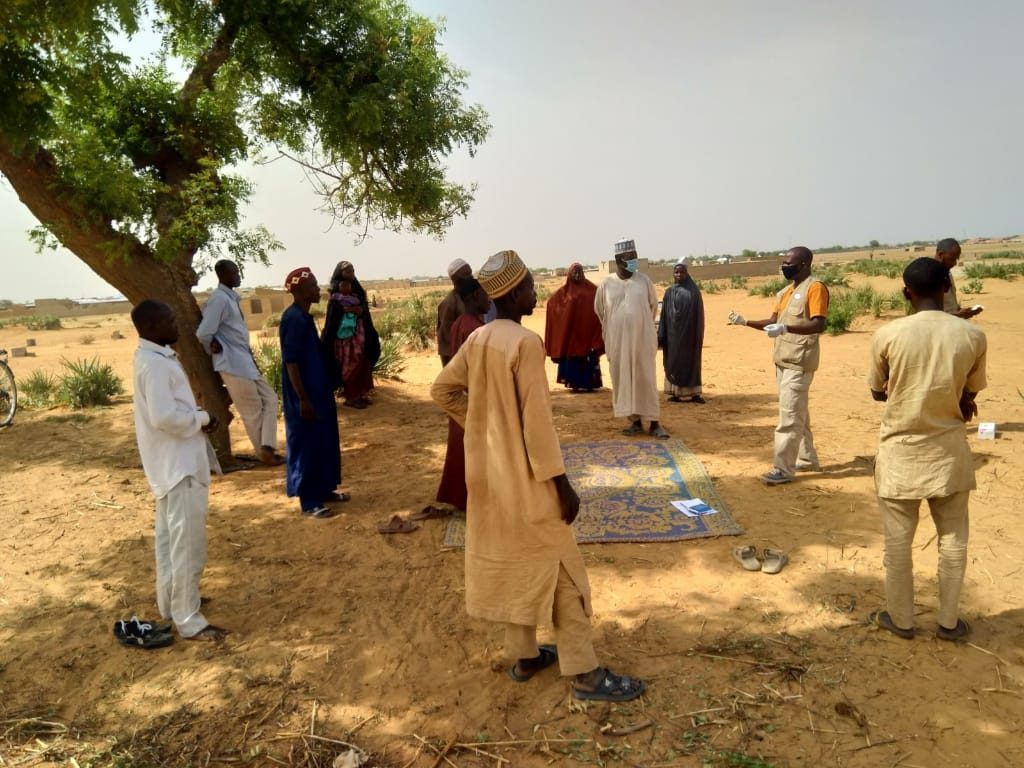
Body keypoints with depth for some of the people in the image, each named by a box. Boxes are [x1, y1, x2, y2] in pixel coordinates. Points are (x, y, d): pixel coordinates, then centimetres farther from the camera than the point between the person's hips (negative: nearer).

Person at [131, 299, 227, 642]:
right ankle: (188, 621, 4)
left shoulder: (153, 357, 11)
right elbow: (165, 417, -27)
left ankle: (171, 601, 35)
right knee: (188, 545, -4)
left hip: (172, 462, 11)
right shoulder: (156, 363, -20)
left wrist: (197, 415, 3)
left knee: (169, 538, 21)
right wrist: (203, 418, -13)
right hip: (179, 464, -11)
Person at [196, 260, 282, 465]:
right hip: (233, 364, -9)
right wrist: (216, 348, -6)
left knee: (270, 398, 9)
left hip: (245, 361, 9)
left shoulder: (232, 297, 12)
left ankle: (267, 447, 7)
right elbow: (203, 334, -23)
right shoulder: (219, 299, -18)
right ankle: (264, 452, 14)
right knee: (253, 410, 1)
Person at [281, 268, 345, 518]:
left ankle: (323, 490, 30)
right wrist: (303, 399, -22)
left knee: (323, 441, 17)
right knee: (306, 444, -1)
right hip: (305, 394, -10)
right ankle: (308, 501, 9)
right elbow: (290, 361, -21)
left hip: (317, 390, 10)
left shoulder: (304, 317, 11)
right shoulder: (293, 318, -19)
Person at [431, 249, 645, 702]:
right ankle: (584, 673, 12)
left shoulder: (477, 339, 2)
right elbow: (537, 420, -22)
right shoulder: (525, 343, -20)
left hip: (490, 470, 8)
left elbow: (442, 390, 10)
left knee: (509, 561, 17)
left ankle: (524, 655, 30)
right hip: (525, 476, -8)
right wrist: (562, 483, -16)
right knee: (557, 569, 2)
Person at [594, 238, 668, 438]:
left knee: (646, 380, 1)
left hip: (643, 339, 0)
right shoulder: (606, 284, -1)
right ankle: (636, 421, 15)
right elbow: (600, 310, 12)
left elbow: (653, 305, 13)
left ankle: (654, 423, 6)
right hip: (618, 341, 1)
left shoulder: (644, 280, 1)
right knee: (624, 381, 5)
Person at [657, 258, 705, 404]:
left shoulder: (694, 291, 2)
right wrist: (661, 336, -3)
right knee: (674, 361, 3)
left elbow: (699, 315, 1)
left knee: (691, 361, 3)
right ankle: (674, 393, 9)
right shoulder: (669, 292, 6)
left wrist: (699, 335, -6)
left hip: (689, 333, -1)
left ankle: (694, 393, 6)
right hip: (673, 333, 1)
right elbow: (664, 315, 3)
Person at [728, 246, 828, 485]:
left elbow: (818, 325, -22)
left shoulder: (815, 288, -12)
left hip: (799, 363, -9)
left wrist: (785, 328, -33)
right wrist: (745, 322, 4)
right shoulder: (786, 292, 15)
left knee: (789, 417, -8)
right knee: (798, 414, 17)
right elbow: (772, 323, 17)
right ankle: (807, 459, 29)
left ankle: (784, 469, -4)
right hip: (783, 360, 9)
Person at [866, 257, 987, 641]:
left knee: (898, 542, 12)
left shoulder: (887, 335, -13)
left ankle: (900, 618, 26)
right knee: (953, 541, 17)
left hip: (900, 452, -2)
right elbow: (968, 395, 3)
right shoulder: (972, 336, -8)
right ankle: (949, 622, 29)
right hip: (948, 452, 2)